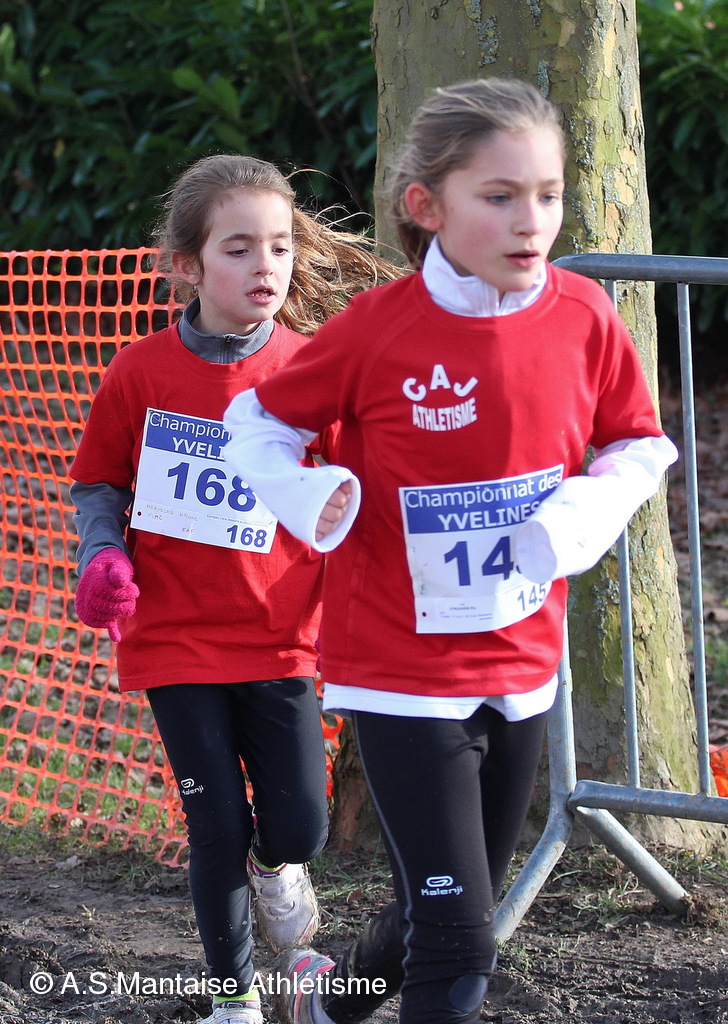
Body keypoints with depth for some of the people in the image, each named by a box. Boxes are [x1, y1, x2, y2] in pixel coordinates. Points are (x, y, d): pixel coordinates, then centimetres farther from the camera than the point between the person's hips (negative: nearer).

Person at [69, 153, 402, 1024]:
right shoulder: (142, 371, -5)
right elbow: (97, 484, 7)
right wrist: (103, 560, -11)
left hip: (278, 636, 1)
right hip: (174, 636, -1)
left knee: (298, 825, -3)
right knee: (218, 829, 0)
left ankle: (274, 863, 35)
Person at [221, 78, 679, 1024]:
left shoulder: (584, 319, -6)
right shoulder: (378, 330, -15)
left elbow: (639, 447, 7)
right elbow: (259, 422, -1)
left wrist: (579, 518, -13)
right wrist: (311, 502, -20)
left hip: (520, 667, 5)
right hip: (402, 673, -5)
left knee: (453, 915, 21)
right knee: (457, 945, -10)